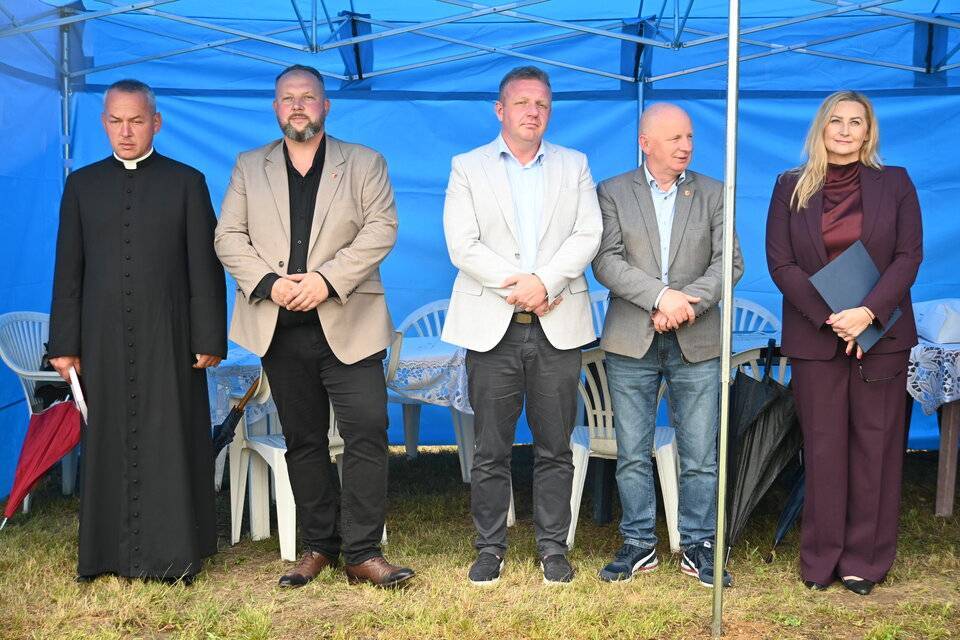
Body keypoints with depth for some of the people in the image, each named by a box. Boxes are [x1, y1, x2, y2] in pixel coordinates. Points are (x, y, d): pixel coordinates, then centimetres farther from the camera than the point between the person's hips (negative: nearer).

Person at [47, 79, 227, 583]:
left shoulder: (186, 183, 4)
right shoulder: (81, 185, 10)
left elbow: (205, 269, 0)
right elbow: (68, 270, 9)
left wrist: (209, 339, -5)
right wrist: (64, 343, 3)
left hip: (168, 339, -2)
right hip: (103, 340, 2)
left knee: (170, 446, 0)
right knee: (107, 446, 5)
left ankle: (173, 555, 8)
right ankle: (108, 552, 14)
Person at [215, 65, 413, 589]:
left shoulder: (364, 163, 8)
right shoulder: (249, 167, 14)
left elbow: (381, 228, -4)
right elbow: (228, 237, 6)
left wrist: (327, 279, -16)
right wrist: (268, 282, -12)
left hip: (347, 323, -2)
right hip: (280, 326, 2)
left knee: (367, 433, -9)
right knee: (303, 440, 9)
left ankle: (362, 553, -3)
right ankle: (318, 546, 19)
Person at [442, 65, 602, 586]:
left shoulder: (574, 166, 13)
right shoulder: (467, 168, 8)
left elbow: (587, 235, 1)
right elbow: (462, 245, -3)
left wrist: (545, 282, -14)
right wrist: (514, 287, -13)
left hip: (558, 327, 1)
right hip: (493, 326, -1)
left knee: (555, 448, 6)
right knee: (491, 449, 4)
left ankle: (553, 545, 17)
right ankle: (490, 546, 15)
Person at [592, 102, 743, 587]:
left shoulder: (713, 194, 8)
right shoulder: (612, 193, 4)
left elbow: (729, 262, -1)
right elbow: (606, 261, -8)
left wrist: (687, 302, -16)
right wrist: (660, 296, -19)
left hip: (696, 343, 1)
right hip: (631, 343, 0)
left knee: (701, 456, 4)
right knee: (632, 455, 6)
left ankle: (698, 547, 16)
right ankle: (639, 545, 18)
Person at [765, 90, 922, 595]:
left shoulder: (894, 183, 5)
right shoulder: (790, 187, 5)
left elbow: (909, 256, -1)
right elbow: (780, 263, -1)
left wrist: (867, 313, -15)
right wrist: (830, 319, -11)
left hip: (880, 334, 0)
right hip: (814, 336, 0)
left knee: (875, 444, 2)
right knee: (823, 446, 3)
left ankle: (864, 559, 11)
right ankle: (821, 558, 12)